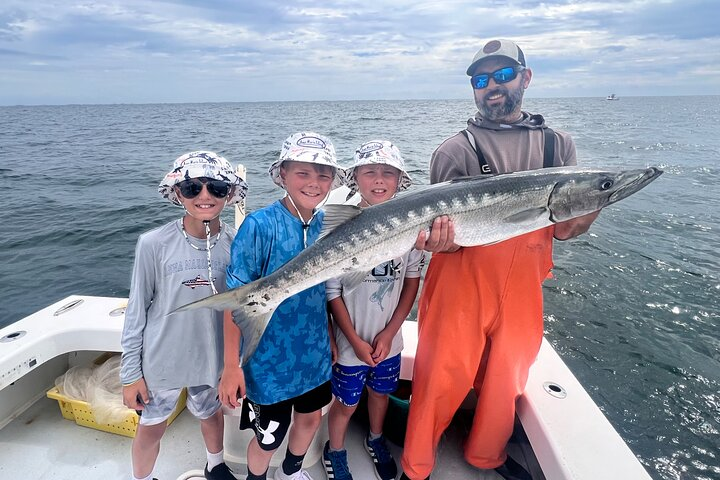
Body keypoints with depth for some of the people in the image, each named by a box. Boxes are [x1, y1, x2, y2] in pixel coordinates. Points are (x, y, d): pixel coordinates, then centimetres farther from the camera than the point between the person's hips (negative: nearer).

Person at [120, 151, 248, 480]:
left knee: (210, 414, 25)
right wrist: (130, 372, -4)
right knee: (152, 426, 18)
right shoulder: (154, 244, -17)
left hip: (212, 357, 2)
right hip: (161, 358, -1)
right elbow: (137, 310, -7)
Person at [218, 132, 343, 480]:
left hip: (314, 353, 5)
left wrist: (330, 337, 10)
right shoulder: (260, 225, -22)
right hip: (270, 357, -5)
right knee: (269, 438, 14)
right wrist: (231, 366, -16)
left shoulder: (326, 224, -4)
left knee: (311, 417, 25)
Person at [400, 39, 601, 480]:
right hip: (461, 288, -3)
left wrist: (584, 214, -21)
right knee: (441, 383, 4)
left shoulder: (558, 145, 6)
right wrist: (441, 238, -32)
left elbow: (563, 230, 1)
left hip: (522, 291, 4)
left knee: (507, 379, 20)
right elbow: (449, 238, -9)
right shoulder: (456, 151, -5)